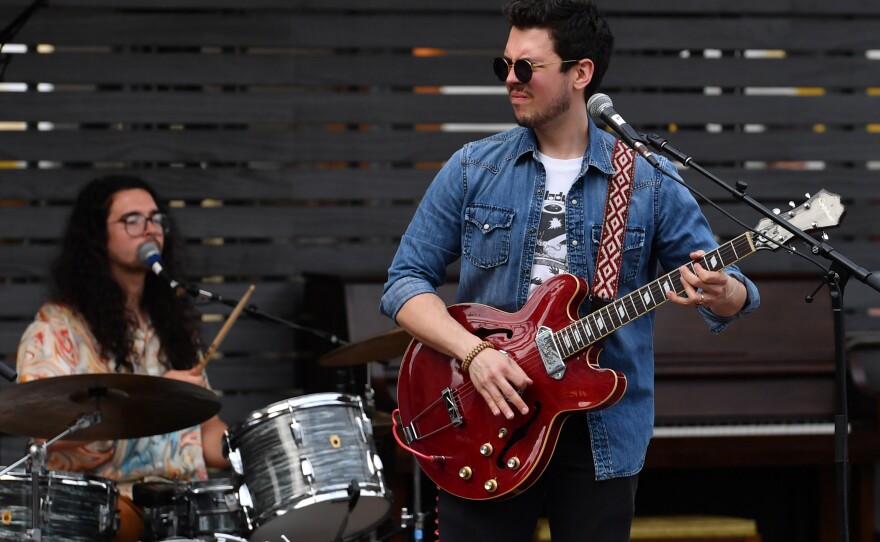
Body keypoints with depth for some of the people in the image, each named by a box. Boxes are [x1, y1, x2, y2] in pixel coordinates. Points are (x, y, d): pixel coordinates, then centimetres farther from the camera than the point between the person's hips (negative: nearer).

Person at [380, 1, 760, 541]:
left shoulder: (650, 181, 0)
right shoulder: (472, 170, 3)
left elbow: (733, 293, 2)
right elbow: (406, 281, 1)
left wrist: (719, 293, -23)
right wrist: (474, 351, -16)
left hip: (603, 436, 0)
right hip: (486, 424, 1)